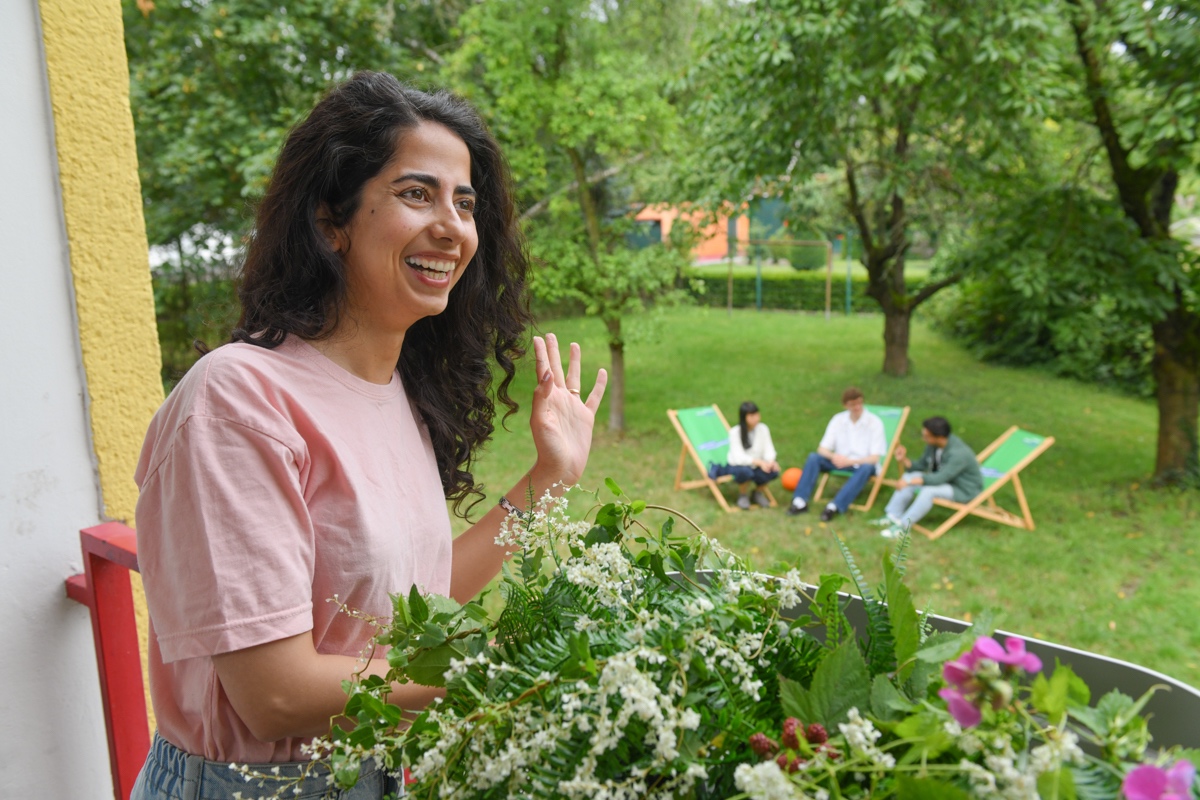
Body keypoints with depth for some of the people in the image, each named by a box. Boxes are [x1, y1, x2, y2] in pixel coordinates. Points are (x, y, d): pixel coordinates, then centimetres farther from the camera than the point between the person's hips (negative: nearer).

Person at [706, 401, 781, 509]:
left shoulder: (763, 429, -6)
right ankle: (743, 495, -5)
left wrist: (770, 461, -33)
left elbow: (768, 449, -9)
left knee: (773, 471, -27)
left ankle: (758, 492, 6)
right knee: (745, 471, -39)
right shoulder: (735, 432, -18)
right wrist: (759, 462, -41)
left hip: (756, 466, 4)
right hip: (736, 465, -4)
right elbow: (738, 457, -26)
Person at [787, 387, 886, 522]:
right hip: (841, 462, 3)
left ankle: (834, 506, -46)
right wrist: (833, 456, -25)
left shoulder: (874, 422, -11)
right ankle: (800, 501, -30)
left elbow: (874, 458, -15)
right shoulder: (838, 419, 0)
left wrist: (849, 461, -30)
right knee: (813, 457, -21)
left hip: (862, 464, -3)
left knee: (866, 468, -38)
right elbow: (822, 449, -2)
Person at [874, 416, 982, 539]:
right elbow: (920, 466, 5)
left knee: (929, 490, -34)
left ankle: (903, 526, -26)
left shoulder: (959, 453, -31)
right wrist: (904, 460, -15)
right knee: (909, 476, -9)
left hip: (965, 491, -8)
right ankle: (892, 516, -12)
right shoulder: (933, 445, -7)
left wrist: (910, 482, -35)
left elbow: (939, 478, -35)